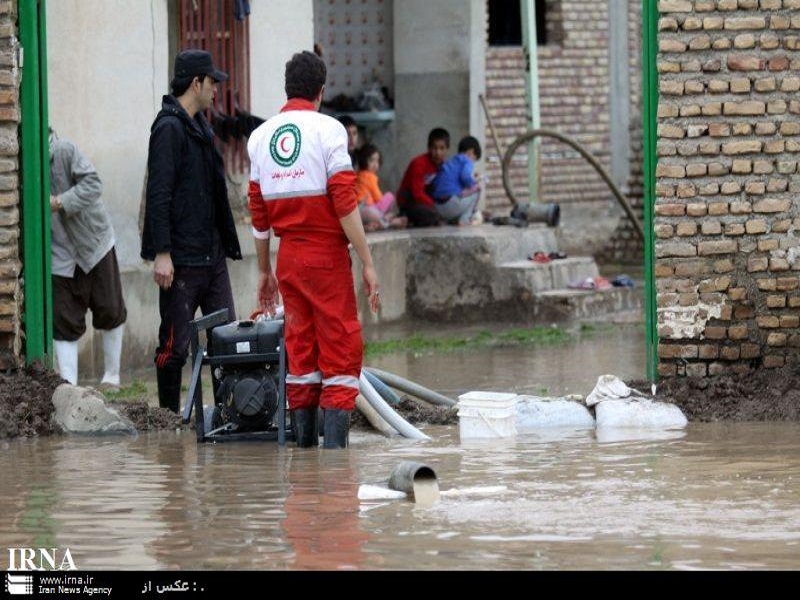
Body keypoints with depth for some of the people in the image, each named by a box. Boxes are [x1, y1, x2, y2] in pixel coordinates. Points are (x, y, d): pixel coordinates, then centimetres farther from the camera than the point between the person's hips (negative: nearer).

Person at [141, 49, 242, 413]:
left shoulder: (199, 127, 17)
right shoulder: (169, 128, -12)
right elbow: (159, 195, -17)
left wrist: (226, 243, 21)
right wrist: (162, 254, -22)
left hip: (212, 254, 9)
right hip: (182, 259, -9)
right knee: (176, 343, -2)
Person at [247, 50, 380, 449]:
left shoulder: (260, 136, 9)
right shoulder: (327, 129, -8)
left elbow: (258, 215, 11)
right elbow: (345, 203, -14)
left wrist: (264, 272, 19)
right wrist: (367, 263, -11)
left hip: (288, 255, 5)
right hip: (327, 252, -5)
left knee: (298, 344, 11)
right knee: (341, 345, -3)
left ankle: (303, 438, 11)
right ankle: (334, 437, -11)